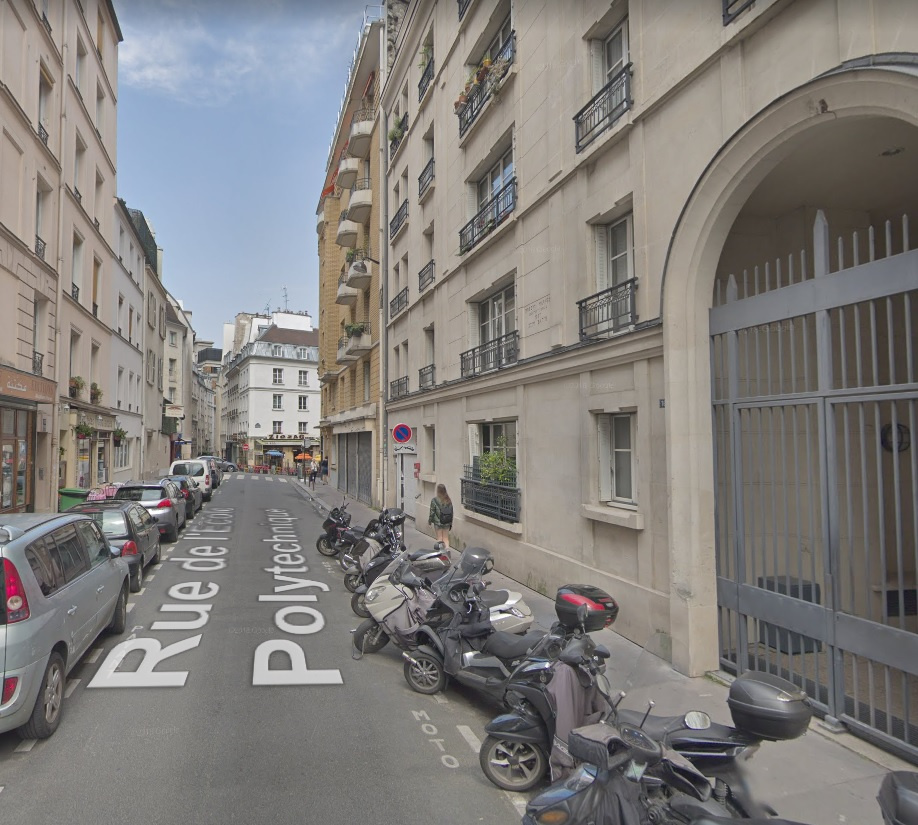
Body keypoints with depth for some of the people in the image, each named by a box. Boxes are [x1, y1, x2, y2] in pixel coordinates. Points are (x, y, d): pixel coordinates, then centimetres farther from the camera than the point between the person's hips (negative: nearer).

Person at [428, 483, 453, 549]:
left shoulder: (434, 500, -15)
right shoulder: (448, 500, -1)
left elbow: (432, 512, -11)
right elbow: (451, 512, 4)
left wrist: (429, 520, 5)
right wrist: (450, 523, 14)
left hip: (438, 522, -3)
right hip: (447, 523, 3)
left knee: (439, 538, 9)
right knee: (446, 538, 11)